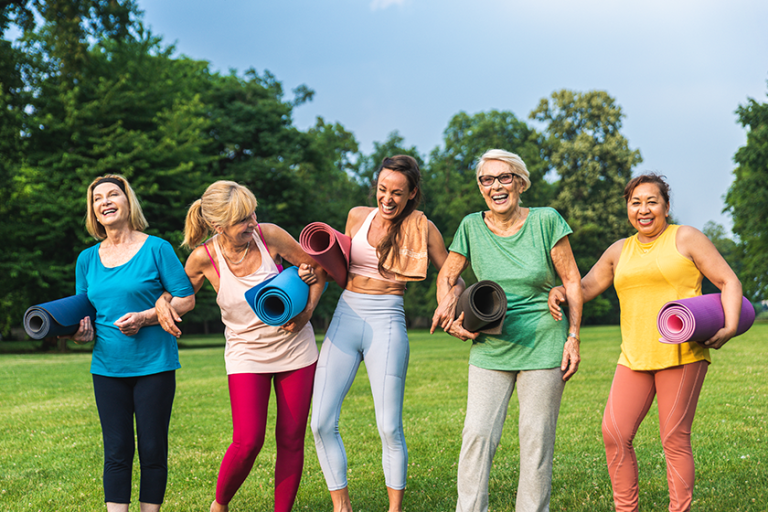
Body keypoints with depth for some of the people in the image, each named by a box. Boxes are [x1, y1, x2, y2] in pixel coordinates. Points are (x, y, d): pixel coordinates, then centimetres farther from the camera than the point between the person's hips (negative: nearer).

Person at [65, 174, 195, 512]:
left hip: (154, 365, -3)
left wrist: (145, 317, -17)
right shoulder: (87, 259, 9)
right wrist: (80, 329, -5)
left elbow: (186, 299, -4)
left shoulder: (156, 249, -3)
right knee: (116, 451, 4)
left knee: (152, 449, 2)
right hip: (107, 367, 3)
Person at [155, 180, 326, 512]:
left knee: (291, 440, 3)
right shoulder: (204, 258, -14)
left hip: (295, 347, 2)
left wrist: (307, 311, -14)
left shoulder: (269, 236, -14)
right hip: (246, 354, -1)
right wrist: (162, 302, -14)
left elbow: (318, 269, -1)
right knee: (248, 441, -14)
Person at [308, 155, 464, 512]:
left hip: (387, 323, -3)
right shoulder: (357, 217, 10)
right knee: (322, 423, -3)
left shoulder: (421, 228, 1)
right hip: (345, 318, 3)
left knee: (389, 428, -3)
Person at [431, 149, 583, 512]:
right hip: (490, 347, 2)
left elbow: (572, 281, 0)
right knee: (477, 433, -5)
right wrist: (449, 313, -5)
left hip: (543, 346, -2)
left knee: (537, 439, 3)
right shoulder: (472, 226, 2)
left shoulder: (545, 221, -5)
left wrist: (573, 338, -4)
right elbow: (446, 277, 13)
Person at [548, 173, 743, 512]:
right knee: (614, 434, -4)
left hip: (681, 353, -5)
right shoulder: (620, 251, 18)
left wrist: (730, 326, -14)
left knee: (675, 438, -5)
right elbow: (586, 287, 22)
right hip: (635, 355, 5)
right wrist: (560, 291, -1)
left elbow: (729, 282, 2)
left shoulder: (685, 239, 3)